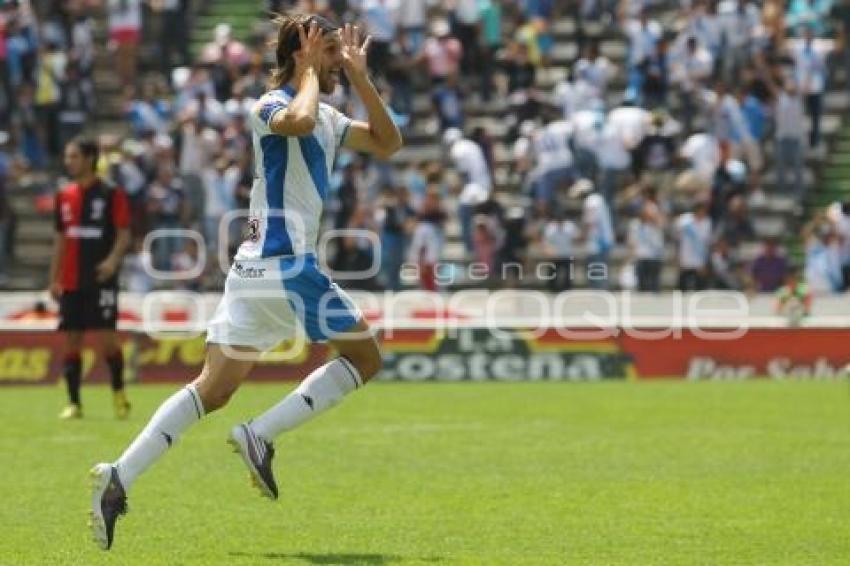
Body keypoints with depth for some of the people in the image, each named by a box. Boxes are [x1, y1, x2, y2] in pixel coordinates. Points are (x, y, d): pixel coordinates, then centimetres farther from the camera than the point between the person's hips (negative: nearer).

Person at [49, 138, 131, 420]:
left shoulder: (111, 194, -3)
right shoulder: (64, 196, 12)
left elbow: (124, 234, -5)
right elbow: (61, 239, 16)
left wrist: (113, 260, -23)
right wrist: (54, 279, 12)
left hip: (101, 279, -5)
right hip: (71, 281, 5)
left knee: (106, 337, -9)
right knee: (72, 340, 3)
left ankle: (118, 391, 11)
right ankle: (74, 403, 7)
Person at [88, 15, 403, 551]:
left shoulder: (328, 118, 21)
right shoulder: (270, 105, -8)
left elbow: (388, 144, 22)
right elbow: (298, 121, -32)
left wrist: (360, 76, 14)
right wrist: (310, 73, -14)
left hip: (255, 267, 9)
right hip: (285, 262, -9)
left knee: (213, 390, 3)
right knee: (364, 357, 1)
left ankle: (120, 477, -8)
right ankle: (261, 434, -6)